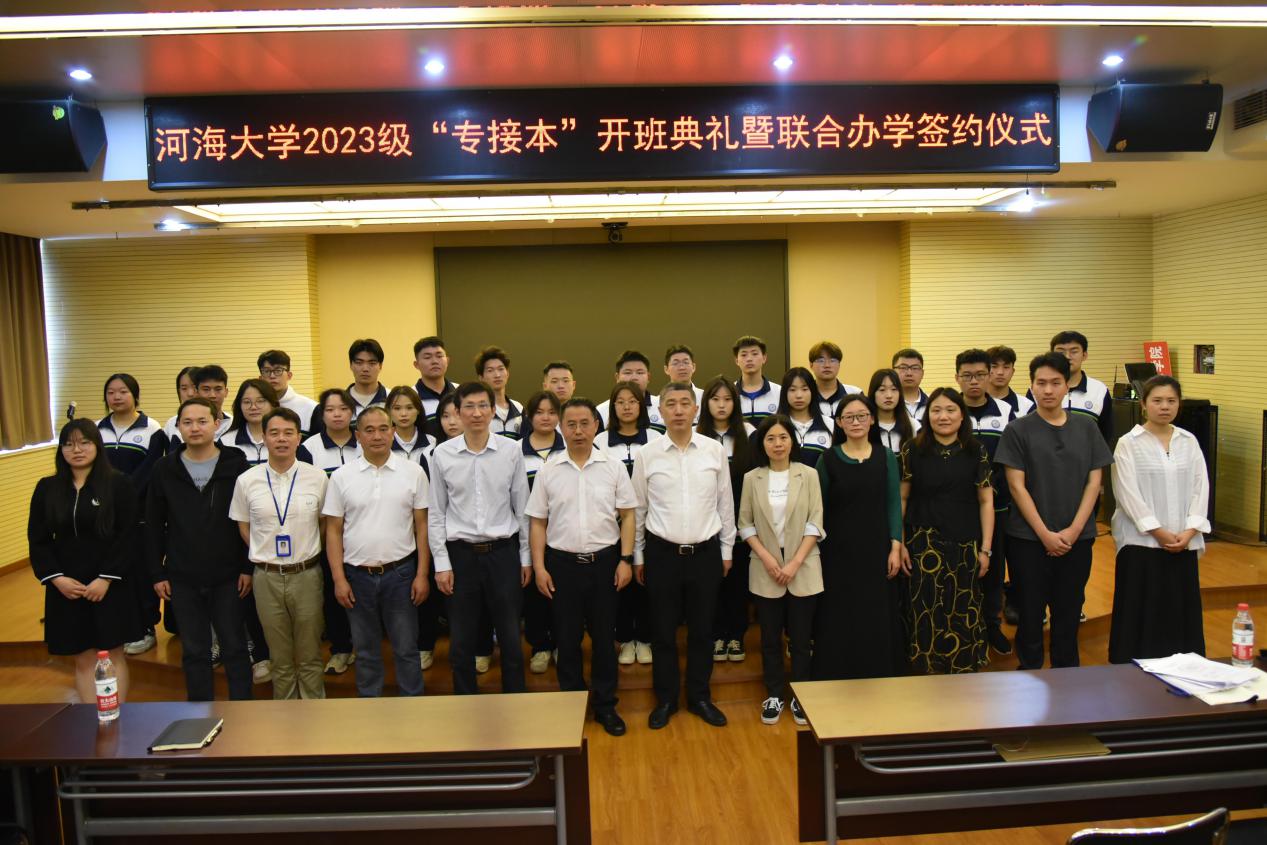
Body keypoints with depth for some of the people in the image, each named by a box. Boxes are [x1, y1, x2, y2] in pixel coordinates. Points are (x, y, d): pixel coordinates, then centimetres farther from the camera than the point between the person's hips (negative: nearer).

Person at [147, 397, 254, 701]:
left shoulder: (235, 465, -6)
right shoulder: (165, 469, 1)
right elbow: (154, 526, 5)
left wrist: (248, 567, -7)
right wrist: (157, 573, 2)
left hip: (228, 576, -2)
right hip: (183, 579, 2)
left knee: (234, 648, 8)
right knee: (194, 652, 12)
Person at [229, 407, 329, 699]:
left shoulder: (317, 477, -4)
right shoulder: (247, 480, -2)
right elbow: (243, 527, 9)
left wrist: (308, 552, 4)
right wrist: (264, 553, 3)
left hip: (307, 574, -1)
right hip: (267, 577, 1)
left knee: (310, 657, 9)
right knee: (280, 659, 13)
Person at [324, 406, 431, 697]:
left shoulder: (413, 473, -2)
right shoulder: (341, 477, 0)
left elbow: (422, 526, 0)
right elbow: (333, 531, 2)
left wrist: (422, 574, -4)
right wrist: (339, 579, -4)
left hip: (400, 572, -1)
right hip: (357, 575, 1)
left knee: (406, 648, 9)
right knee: (365, 649, 15)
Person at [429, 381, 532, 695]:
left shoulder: (511, 451, -3)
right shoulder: (442, 454, -3)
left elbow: (522, 508, 3)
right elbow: (436, 513, 2)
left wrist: (526, 557, 4)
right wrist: (442, 562, -2)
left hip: (503, 551, 0)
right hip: (460, 553, 0)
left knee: (511, 637, 10)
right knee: (461, 640, 11)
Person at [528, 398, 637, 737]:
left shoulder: (613, 467, 0)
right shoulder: (549, 470, 0)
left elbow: (627, 516, 2)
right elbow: (538, 522, 2)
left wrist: (625, 559, -5)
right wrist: (539, 567, -3)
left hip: (604, 561, 0)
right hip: (562, 563, 0)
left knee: (603, 636, 10)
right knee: (567, 638, 10)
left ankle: (606, 705, 25)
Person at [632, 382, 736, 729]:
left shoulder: (715, 450, -2)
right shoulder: (647, 455, -4)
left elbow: (725, 504, 5)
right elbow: (638, 509, 4)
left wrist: (727, 550, 7)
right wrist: (637, 556, 6)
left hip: (705, 553, 1)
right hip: (662, 554, 0)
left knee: (702, 630, 12)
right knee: (663, 631, 10)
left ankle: (699, 697, 30)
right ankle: (665, 699, 28)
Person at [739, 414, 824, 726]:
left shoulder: (808, 475, -2)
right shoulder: (752, 478, 1)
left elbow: (815, 524, -4)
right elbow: (745, 524, 1)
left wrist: (794, 563, -12)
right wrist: (767, 558, -11)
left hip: (803, 569, -1)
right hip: (765, 570, 1)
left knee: (800, 637, 6)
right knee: (770, 637, 9)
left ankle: (800, 697, 20)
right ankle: (774, 695, 23)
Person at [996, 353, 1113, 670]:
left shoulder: (1086, 427, 4)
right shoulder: (1018, 430, -4)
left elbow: (1094, 481, 3)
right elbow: (1017, 486, -7)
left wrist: (1073, 530, -7)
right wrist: (1045, 534, -12)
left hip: (1077, 538, 2)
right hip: (1028, 538, -2)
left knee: (1069, 613, 11)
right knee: (1030, 613, 6)